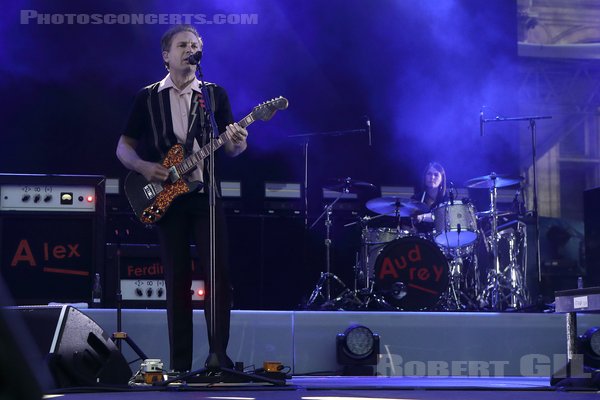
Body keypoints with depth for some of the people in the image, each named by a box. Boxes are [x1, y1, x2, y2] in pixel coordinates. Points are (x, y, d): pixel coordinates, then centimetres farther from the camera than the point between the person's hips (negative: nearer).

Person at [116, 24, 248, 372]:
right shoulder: (148, 97, 8)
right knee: (177, 281, 1)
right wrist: (143, 166, -9)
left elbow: (230, 148, 7)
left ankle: (218, 354, -3)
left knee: (219, 275, -10)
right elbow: (124, 147, 10)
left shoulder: (215, 94, 9)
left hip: (206, 195, 0)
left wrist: (237, 143, -17)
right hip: (166, 198, 0)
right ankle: (180, 366, 6)